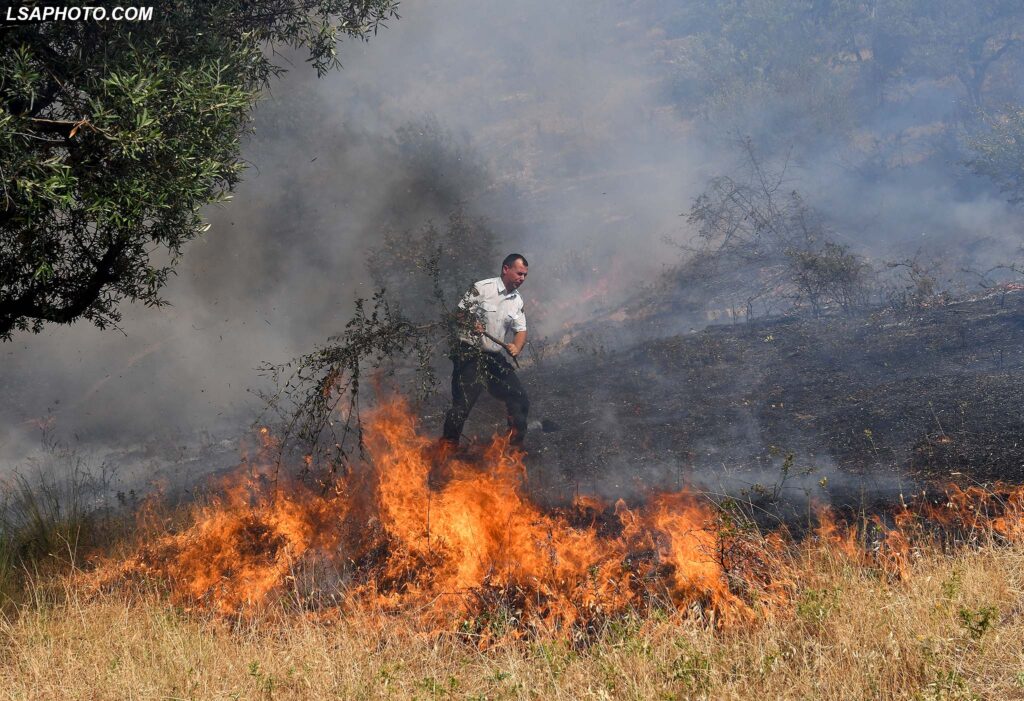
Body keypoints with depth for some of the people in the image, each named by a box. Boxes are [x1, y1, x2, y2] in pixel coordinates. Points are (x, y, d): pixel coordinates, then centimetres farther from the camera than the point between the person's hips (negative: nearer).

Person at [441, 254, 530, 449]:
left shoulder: (517, 300, 10)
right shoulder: (482, 288, -8)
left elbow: (521, 330, 9)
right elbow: (460, 313, -8)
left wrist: (517, 347, -12)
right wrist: (471, 324, -29)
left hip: (495, 358, 6)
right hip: (470, 354, -6)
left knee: (519, 400, 5)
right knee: (462, 404, -13)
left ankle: (516, 447, 22)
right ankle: (447, 448, -3)